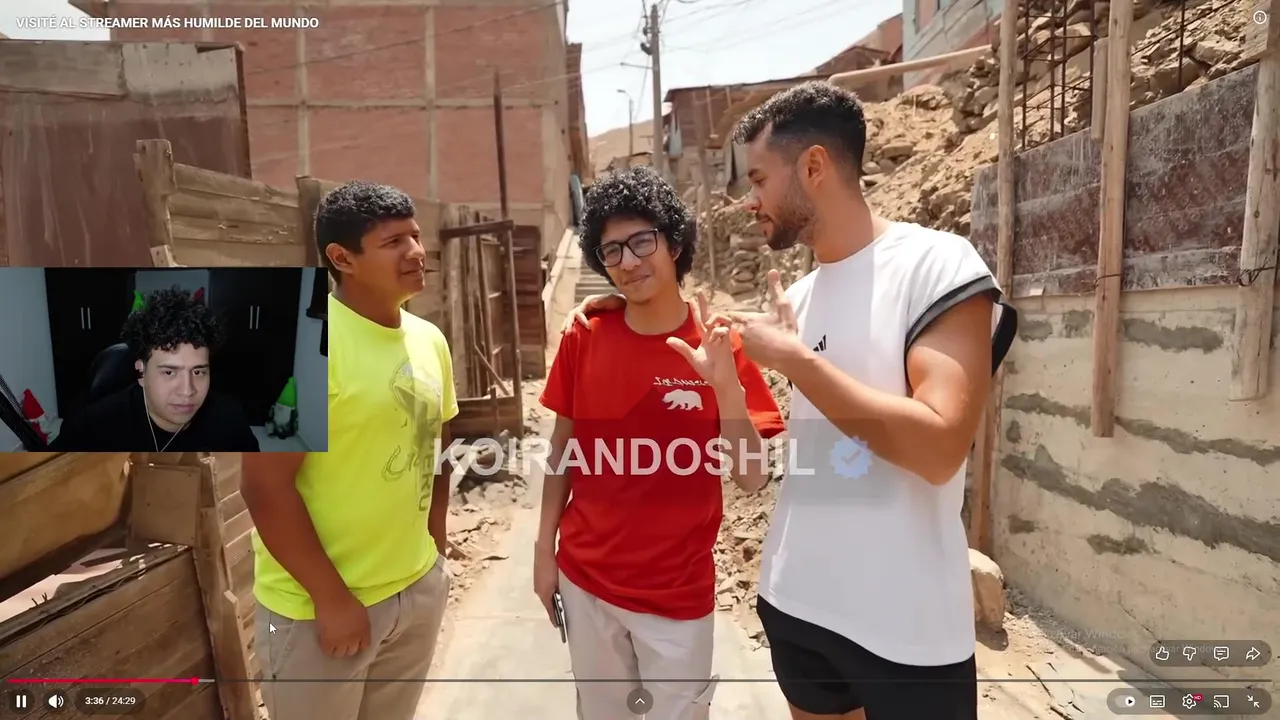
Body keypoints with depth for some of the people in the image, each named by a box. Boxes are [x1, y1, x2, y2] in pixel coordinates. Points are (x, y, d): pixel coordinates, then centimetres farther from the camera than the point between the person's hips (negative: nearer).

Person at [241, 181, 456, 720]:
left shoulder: (429, 339, 1)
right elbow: (265, 486, -19)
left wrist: (435, 550, 9)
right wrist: (331, 598, -15)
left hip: (419, 591, 6)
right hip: (315, 607, -6)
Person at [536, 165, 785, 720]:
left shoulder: (719, 349, -11)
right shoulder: (582, 340, -6)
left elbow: (752, 478, -13)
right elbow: (562, 450, 3)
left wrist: (724, 383, -27)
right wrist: (544, 549, 4)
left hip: (678, 590, -2)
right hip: (584, 578, 3)